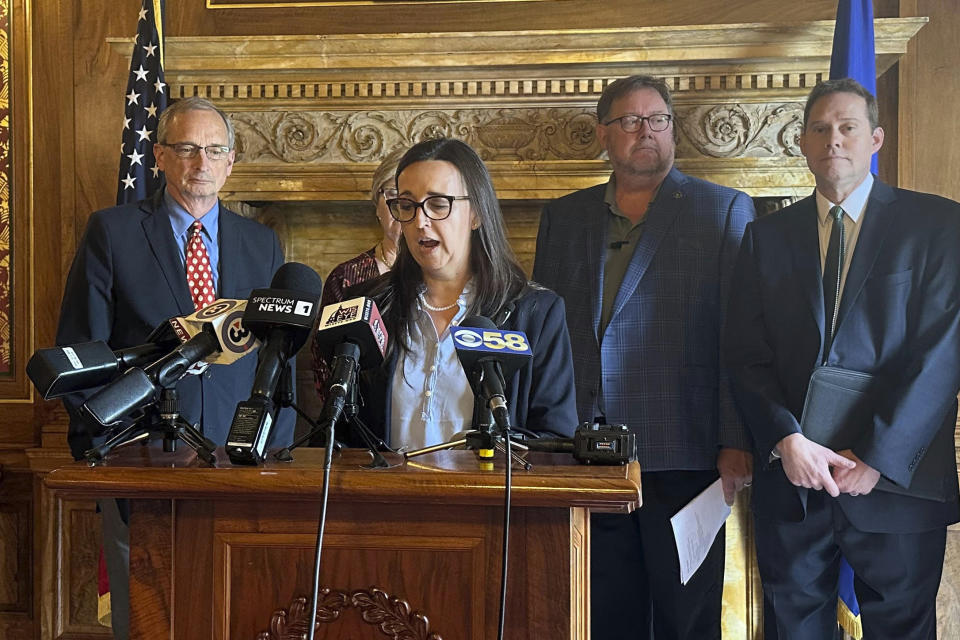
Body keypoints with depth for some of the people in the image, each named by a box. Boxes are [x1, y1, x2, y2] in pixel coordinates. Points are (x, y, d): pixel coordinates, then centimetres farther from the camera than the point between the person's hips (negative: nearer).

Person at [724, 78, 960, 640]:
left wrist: (878, 457, -15)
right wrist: (786, 440, -13)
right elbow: (747, 356, 2)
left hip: (896, 480, -2)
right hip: (790, 476, 2)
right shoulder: (767, 237, 8)